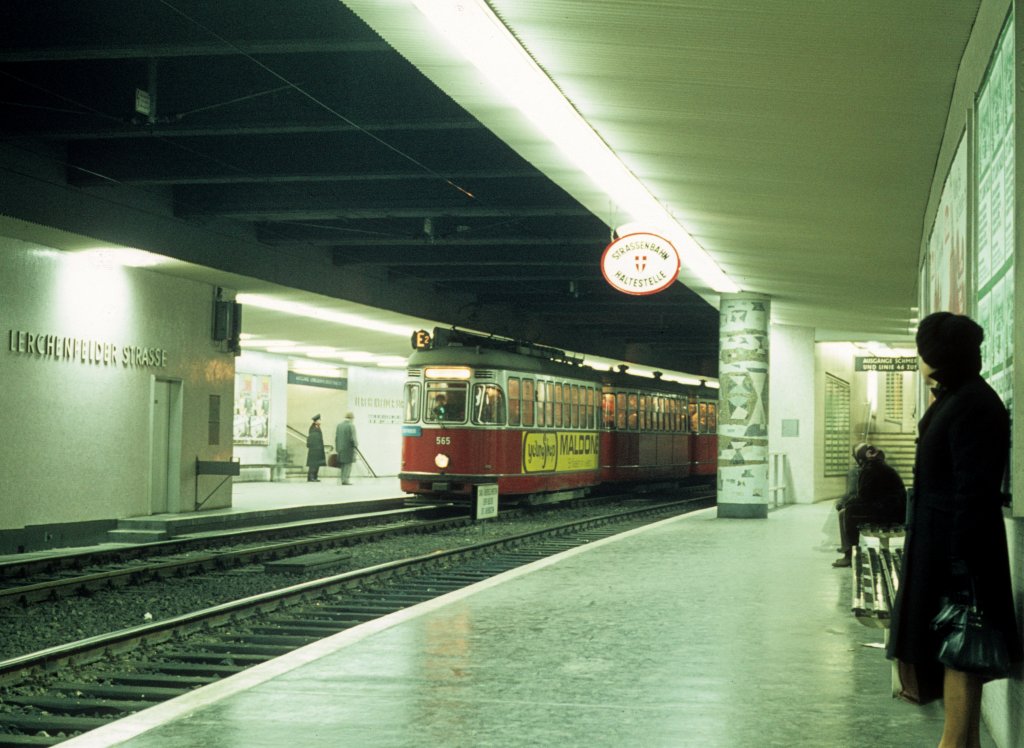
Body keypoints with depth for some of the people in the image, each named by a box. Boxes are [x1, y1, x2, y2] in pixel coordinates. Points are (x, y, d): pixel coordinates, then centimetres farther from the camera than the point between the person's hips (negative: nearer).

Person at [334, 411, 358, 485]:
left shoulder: (339, 425, 6)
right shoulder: (351, 426, -12)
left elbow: (336, 438, 6)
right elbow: (353, 438, -17)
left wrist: (337, 448, 12)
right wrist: (356, 444, -1)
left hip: (340, 448, 6)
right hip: (349, 448, -6)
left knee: (343, 465, 15)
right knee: (348, 464, -1)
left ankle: (342, 479, 16)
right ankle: (345, 480, -5)